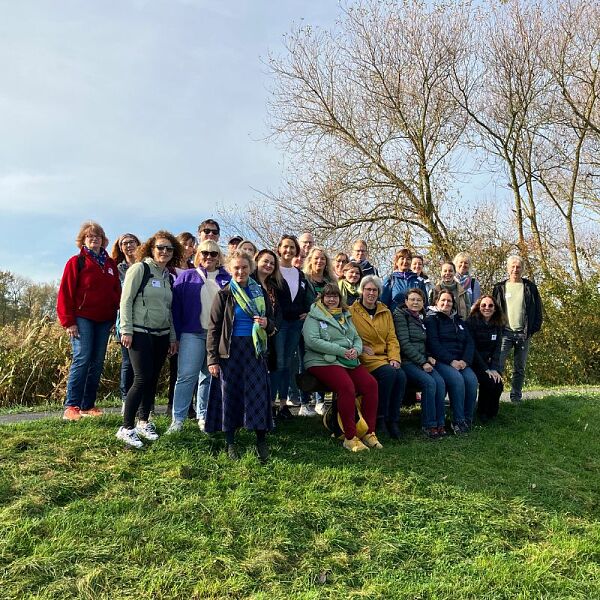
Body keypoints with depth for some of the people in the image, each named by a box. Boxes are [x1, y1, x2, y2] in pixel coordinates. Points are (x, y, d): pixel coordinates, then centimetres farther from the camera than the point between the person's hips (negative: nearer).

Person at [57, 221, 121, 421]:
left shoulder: (110, 264, 13)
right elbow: (65, 293, -5)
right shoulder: (77, 262, -1)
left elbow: (116, 291, 15)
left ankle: (88, 405, 15)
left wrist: (115, 316, 7)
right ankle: (71, 406, -5)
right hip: (82, 319, -5)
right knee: (82, 359, -11)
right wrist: (68, 321, -11)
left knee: (97, 362, 6)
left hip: (104, 320, 5)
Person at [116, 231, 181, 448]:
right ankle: (126, 428, -1)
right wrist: (126, 330, -14)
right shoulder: (139, 269, -6)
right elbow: (126, 300, -9)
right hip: (140, 333, -6)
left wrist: (173, 336, 16)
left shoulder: (168, 277, 14)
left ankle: (144, 422, 22)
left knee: (153, 380, 8)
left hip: (161, 335, 7)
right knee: (142, 379, -11)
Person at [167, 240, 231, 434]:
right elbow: (176, 307, 2)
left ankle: (203, 417, 21)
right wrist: (176, 335, -4)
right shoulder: (187, 277, 6)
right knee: (186, 376, -8)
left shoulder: (227, 279, 11)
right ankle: (178, 419, -2)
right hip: (192, 334, -2)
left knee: (210, 377, 9)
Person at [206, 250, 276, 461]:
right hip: (230, 351, -2)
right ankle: (230, 442, 18)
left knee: (258, 395, -1)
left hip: (255, 351, 2)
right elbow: (213, 328, -2)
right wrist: (212, 359, -7)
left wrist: (266, 323, -9)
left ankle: (261, 441, 12)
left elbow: (272, 324, 16)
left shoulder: (260, 293, 8)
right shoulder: (224, 295, -1)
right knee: (229, 395, 3)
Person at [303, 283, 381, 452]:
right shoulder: (314, 316, 3)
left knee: (371, 384, -18)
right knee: (347, 386, -32)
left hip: (349, 361, 6)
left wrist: (356, 350, -4)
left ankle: (369, 433, -10)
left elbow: (357, 338, 22)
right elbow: (312, 341, -12)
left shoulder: (346, 316, 24)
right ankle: (349, 438, -21)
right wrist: (341, 351, -15)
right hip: (322, 362, -6)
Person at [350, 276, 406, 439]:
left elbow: (392, 338, 12)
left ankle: (393, 421, -13)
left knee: (401, 376, -24)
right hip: (365, 359, -5)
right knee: (389, 373, -30)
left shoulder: (385, 312, 18)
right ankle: (380, 418, -15)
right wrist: (361, 347, -17)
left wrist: (394, 358, -3)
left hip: (384, 358, 5)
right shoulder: (352, 311, 3)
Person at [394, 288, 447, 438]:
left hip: (422, 361, 7)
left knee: (440, 382, -19)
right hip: (406, 362, -7)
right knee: (429, 382, -27)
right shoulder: (400, 316, -4)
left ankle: (440, 423, -12)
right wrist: (422, 362, -14)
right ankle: (429, 425, -16)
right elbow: (404, 343, -13)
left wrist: (428, 357, 7)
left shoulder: (421, 319, 20)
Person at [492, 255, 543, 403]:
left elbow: (537, 310, 7)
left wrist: (534, 329, -2)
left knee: (520, 368, 8)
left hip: (524, 334, 1)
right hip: (505, 332, -1)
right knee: (498, 365, -13)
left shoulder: (530, 287, 6)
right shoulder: (500, 288, 7)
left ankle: (516, 398, 17)